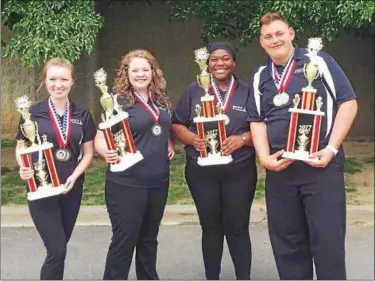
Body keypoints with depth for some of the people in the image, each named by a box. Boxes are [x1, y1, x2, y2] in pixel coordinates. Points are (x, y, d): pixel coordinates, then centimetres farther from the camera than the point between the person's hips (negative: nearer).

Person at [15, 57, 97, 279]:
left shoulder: (82, 115, 3)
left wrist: (74, 176, -10)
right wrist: (24, 168, -20)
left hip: (72, 188, 3)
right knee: (57, 250, -9)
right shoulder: (33, 113, -4)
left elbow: (88, 153, 6)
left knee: (59, 247, 14)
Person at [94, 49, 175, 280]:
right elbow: (100, 139, -11)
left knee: (149, 238, 19)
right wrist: (107, 152, -31)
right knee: (123, 240, 1)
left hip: (158, 181, 6)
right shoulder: (118, 101, -9)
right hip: (127, 183, -6)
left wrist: (170, 144, 5)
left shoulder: (161, 100, 9)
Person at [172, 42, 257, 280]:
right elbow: (177, 124, 8)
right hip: (202, 172, 1)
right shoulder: (194, 91, 7)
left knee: (238, 227, 3)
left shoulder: (248, 91, 4)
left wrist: (243, 138, -14)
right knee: (210, 227, 11)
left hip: (239, 171, -1)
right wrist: (192, 138, -11)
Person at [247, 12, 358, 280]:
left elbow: (348, 102, -2)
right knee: (286, 239, 10)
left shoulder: (318, 61, 2)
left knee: (328, 238, -2)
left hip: (322, 164, -4)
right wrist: (265, 157, -4)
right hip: (279, 168, 4)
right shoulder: (260, 77, 13)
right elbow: (257, 120, 12)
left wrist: (332, 148, -10)